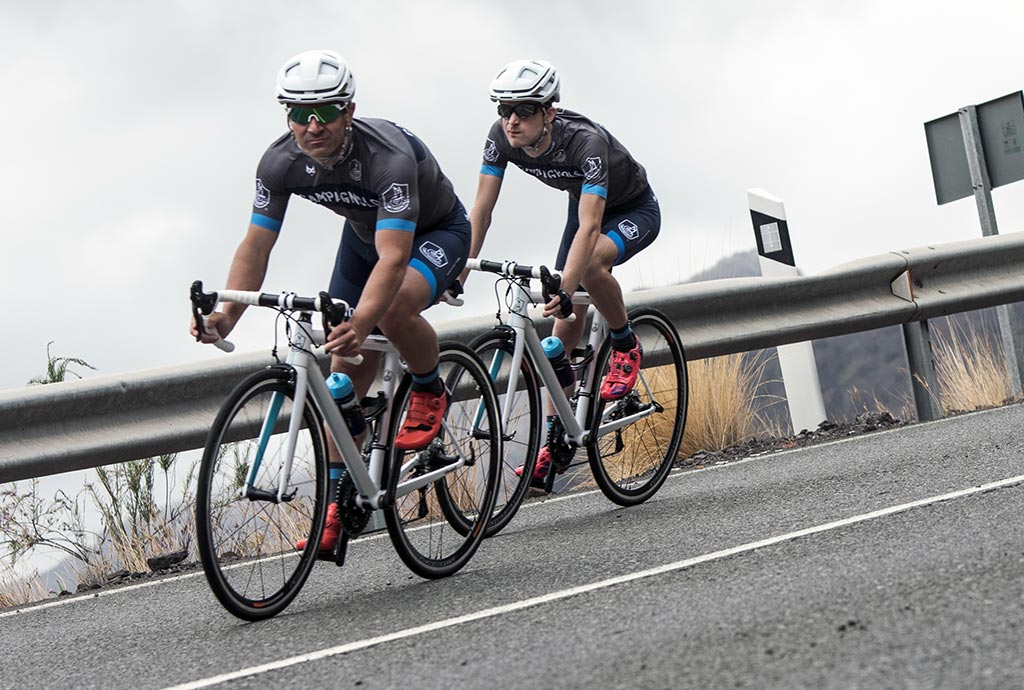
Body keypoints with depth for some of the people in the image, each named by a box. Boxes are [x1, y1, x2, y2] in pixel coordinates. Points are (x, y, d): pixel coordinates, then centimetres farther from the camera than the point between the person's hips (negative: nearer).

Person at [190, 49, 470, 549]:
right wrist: (226, 315, -33)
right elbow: (256, 244, -18)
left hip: (438, 232, -5)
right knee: (348, 373, -1)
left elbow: (393, 257, -46)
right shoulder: (281, 162, -22)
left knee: (393, 308, -37)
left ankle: (430, 392, -7)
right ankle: (337, 502, 10)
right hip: (364, 232, 6)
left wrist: (360, 324, -60)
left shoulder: (389, 156, -38)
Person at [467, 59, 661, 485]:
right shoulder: (502, 137, -22)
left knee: (590, 264, -38)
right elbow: (481, 209, -20)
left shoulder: (586, 141, -39)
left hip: (636, 212, -6)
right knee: (566, 327, -2)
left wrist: (564, 289, -56)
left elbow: (589, 226, -46)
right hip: (585, 207, 6)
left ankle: (626, 347, -12)